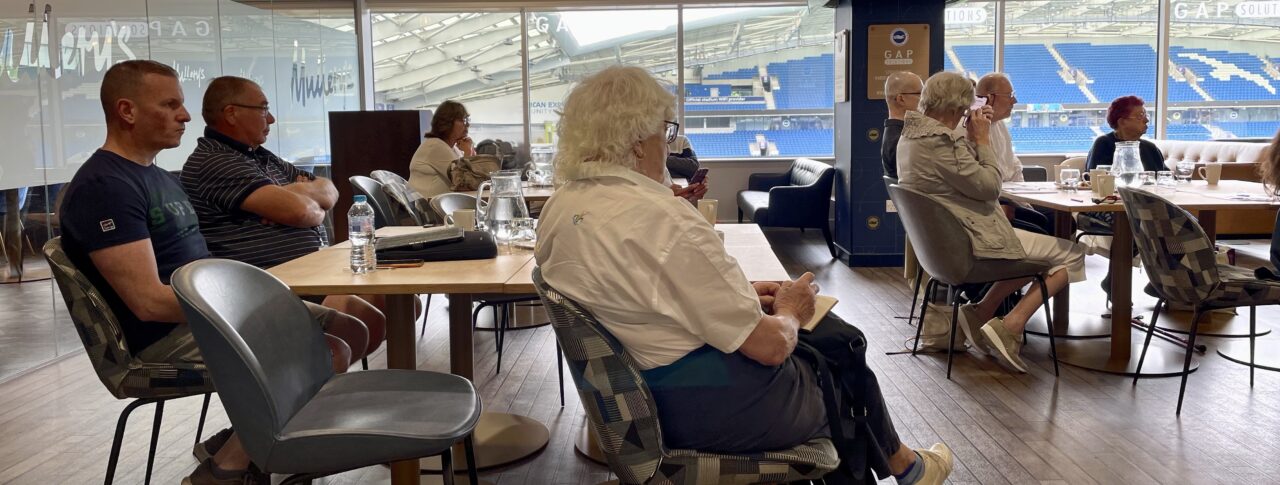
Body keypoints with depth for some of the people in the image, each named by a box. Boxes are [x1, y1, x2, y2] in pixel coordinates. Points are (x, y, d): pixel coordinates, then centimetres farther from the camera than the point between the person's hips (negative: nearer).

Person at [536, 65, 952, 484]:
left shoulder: (560, 208, -1)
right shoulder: (659, 218, -29)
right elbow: (769, 345, -24)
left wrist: (740, 295, 8)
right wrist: (789, 312, -2)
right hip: (711, 405, -8)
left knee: (835, 332, 24)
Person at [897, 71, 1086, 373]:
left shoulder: (912, 133, 9)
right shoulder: (939, 140, -23)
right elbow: (989, 186, -18)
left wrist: (971, 137, 7)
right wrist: (983, 140, -8)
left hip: (944, 239, 11)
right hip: (970, 241, -11)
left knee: (1038, 244, 27)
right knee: (1071, 255, -2)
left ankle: (982, 312, 16)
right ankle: (1009, 328, -7)